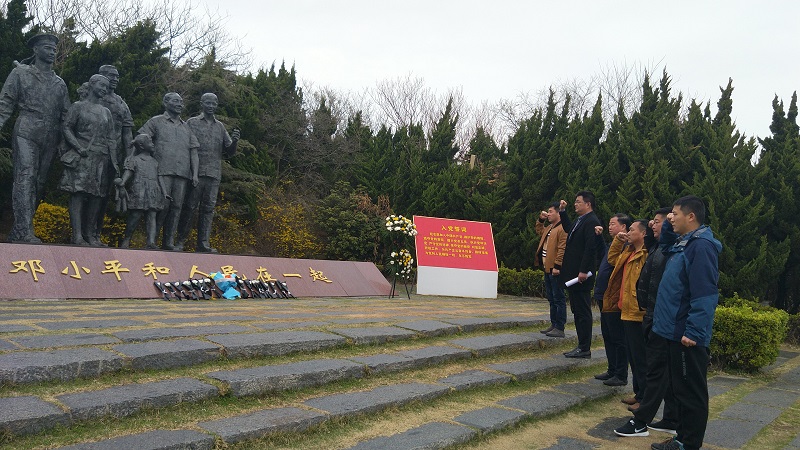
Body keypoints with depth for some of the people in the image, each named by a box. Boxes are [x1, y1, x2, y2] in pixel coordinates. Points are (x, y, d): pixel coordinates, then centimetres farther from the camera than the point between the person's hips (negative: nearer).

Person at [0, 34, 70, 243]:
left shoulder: (59, 83, 21)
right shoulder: (21, 73, 10)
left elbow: (66, 114, 19)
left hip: (50, 139, 5)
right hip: (26, 133, -4)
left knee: (39, 182, 1)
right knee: (25, 178, -16)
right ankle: (25, 230, -22)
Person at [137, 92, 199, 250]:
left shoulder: (186, 127, 22)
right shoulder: (156, 122, 11)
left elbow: (193, 151, 17)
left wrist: (195, 173, 5)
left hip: (183, 173, 4)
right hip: (163, 171, -4)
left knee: (176, 207, 1)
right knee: (163, 204, -12)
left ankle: (169, 241, 6)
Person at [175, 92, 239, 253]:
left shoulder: (220, 127, 18)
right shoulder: (192, 123, 8)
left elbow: (229, 152, 17)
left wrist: (234, 141, -4)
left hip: (214, 174, 3)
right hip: (196, 172, -3)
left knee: (208, 209, 1)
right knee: (190, 207, -2)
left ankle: (203, 243, 3)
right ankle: (180, 241, 6)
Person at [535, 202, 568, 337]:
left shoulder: (562, 228, -14)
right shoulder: (549, 227, 18)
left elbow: (562, 249, -20)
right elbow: (539, 231, 40)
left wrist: (557, 266, -24)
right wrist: (541, 220, 25)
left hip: (555, 270, -10)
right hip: (547, 269, 10)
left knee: (558, 299, -5)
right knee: (551, 299, 15)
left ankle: (559, 328, -2)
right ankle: (553, 325, 23)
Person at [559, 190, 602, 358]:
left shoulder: (591, 222, -15)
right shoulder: (580, 220, 15)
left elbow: (591, 248, -22)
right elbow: (569, 229, 36)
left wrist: (583, 271, -25)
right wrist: (562, 212, 27)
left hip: (581, 276, -10)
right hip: (573, 274, 10)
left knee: (583, 311, -3)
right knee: (577, 311, 14)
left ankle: (584, 349, 3)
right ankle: (582, 346, 21)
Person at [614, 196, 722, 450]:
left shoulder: (701, 246, -19)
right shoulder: (682, 244, 12)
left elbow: (705, 294, -25)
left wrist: (694, 331, -27)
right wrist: (667, 227, 17)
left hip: (685, 335, -10)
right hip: (670, 331, 11)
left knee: (690, 391, 2)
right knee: (679, 386, 19)